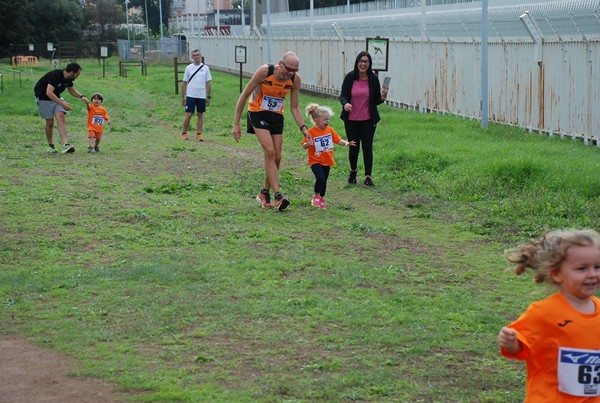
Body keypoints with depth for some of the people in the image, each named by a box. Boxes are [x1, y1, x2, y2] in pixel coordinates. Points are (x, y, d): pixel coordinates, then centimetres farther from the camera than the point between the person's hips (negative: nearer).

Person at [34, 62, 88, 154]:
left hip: (56, 98, 7)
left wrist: (81, 96, -6)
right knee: (50, 122, -5)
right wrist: (62, 104, -43)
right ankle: (50, 146, 16)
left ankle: (65, 145, -26)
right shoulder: (55, 75, -30)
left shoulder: (68, 78, -5)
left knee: (61, 118, -13)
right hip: (43, 97, -7)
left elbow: (72, 90, 13)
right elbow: (49, 92, -39)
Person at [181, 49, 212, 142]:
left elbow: (208, 84, 6)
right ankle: (184, 133, 7)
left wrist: (208, 97, 2)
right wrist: (182, 97, 3)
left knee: (200, 115, 4)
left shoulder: (205, 68, 5)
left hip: (202, 96, 1)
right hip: (190, 96, -1)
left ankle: (199, 134, 8)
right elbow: (184, 83, 6)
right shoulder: (188, 68, 4)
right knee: (188, 115, -4)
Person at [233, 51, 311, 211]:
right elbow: (244, 95, -15)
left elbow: (294, 108, 1)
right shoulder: (264, 71, -24)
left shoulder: (295, 80, -11)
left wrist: (303, 127, -13)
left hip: (277, 117, 5)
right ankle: (278, 196, -24)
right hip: (258, 113, -5)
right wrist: (236, 124, -15)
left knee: (277, 157, 2)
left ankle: (265, 193, 21)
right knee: (270, 152, -20)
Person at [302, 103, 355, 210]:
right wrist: (308, 144, -35)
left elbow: (337, 140, 7)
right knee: (320, 178, -22)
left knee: (324, 180, 14)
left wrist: (346, 143, -11)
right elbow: (304, 145, -13)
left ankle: (322, 199, 32)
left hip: (327, 161, 5)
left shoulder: (329, 130, 1)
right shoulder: (311, 132, -15)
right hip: (315, 161, -5)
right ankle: (316, 196, 1)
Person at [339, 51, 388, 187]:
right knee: (353, 147, 11)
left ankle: (368, 176, 3)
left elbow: (376, 100, 3)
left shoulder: (373, 79, -3)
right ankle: (353, 170, 36)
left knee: (367, 147, -5)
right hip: (351, 119, 0)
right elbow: (343, 95, -4)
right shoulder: (350, 78, -5)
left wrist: (382, 98, -19)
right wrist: (345, 104, -25)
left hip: (368, 120, 0)